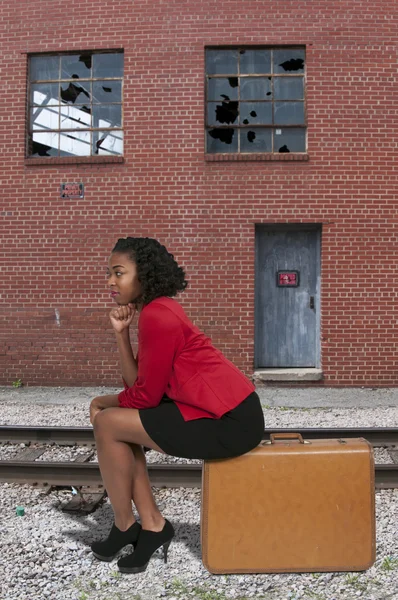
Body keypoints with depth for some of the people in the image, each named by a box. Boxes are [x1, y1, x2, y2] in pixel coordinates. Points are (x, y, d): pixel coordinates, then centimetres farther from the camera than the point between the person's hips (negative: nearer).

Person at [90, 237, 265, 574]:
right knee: (119, 423, 16)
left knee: (108, 425, -6)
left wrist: (102, 405, 6)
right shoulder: (157, 310, 15)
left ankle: (125, 528, 13)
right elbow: (138, 383, 9)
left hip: (229, 422, -10)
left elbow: (147, 394, -11)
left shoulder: (156, 315, -15)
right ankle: (152, 524, 15)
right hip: (223, 413, 10)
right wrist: (121, 333, 2)